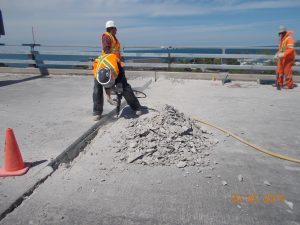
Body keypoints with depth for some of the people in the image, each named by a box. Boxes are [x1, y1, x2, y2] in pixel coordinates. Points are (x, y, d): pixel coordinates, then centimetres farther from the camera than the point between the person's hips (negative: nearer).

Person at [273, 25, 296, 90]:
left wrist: (283, 54, -36)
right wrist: (277, 54, 6)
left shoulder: (289, 39, -16)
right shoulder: (281, 39, 14)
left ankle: (289, 85, 3)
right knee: (279, 69, 10)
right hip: (282, 58, 9)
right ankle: (279, 83, 20)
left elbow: (291, 49, -27)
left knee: (287, 70, -7)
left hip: (288, 58, -9)